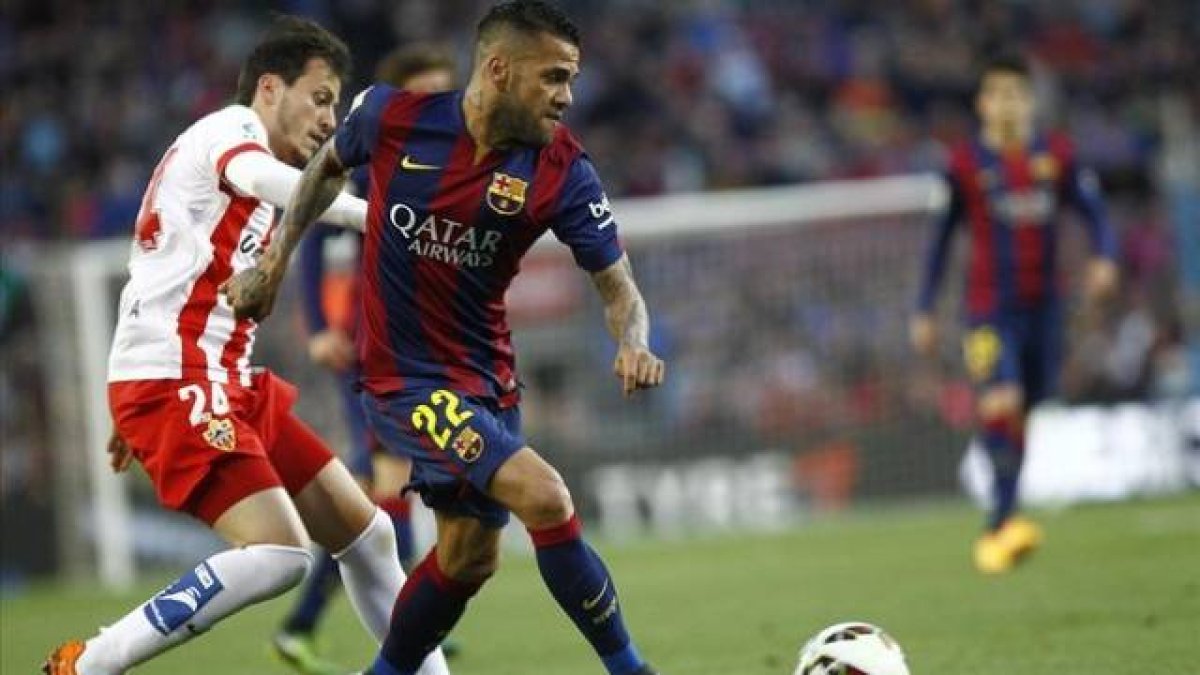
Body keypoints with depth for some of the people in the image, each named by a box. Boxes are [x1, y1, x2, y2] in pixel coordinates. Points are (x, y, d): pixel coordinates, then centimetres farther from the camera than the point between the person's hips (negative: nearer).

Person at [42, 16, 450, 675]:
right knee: (279, 555, -22)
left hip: (228, 384, 11)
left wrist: (134, 417, 35)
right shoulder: (230, 128, -5)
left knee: (366, 533, 10)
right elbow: (264, 179, -31)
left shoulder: (235, 147, 24)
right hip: (174, 381, -11)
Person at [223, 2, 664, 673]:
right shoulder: (391, 115, -15)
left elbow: (617, 283, -10)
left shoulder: (562, 170, -12)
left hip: (488, 381, 5)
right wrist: (273, 266, 9)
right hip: (407, 380, -5)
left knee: (470, 556, 16)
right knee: (546, 499, -22)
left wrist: (633, 344, -31)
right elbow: (328, 168, 8)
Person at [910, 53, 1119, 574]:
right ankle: (1004, 521, -26)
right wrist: (924, 311, 4)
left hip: (1044, 306, 4)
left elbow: (1093, 212, 8)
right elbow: (940, 238, 4)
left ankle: (996, 532, 15)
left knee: (1029, 414, 6)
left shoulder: (1056, 155, 6)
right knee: (1001, 405, -22)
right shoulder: (965, 164, -2)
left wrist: (1104, 258, -12)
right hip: (990, 310, -4)